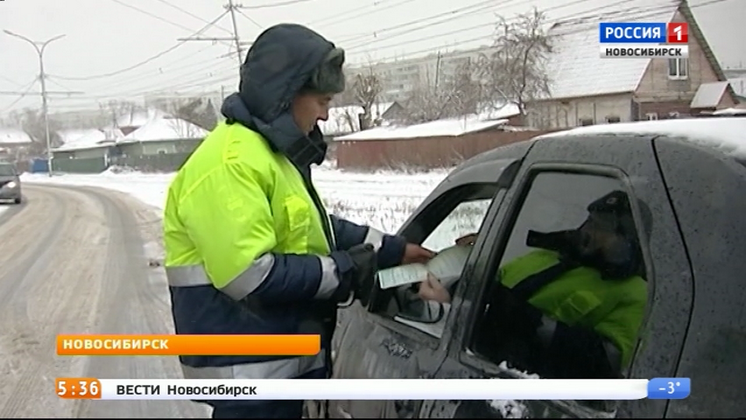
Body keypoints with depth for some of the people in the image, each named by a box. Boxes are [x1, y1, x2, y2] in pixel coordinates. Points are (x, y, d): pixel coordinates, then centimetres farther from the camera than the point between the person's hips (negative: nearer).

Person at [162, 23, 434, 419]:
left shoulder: (274, 152, 13)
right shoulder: (230, 163, -22)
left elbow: (315, 229, 23)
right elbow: (248, 274, -29)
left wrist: (393, 248, 18)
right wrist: (342, 271, -18)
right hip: (247, 367, -10)